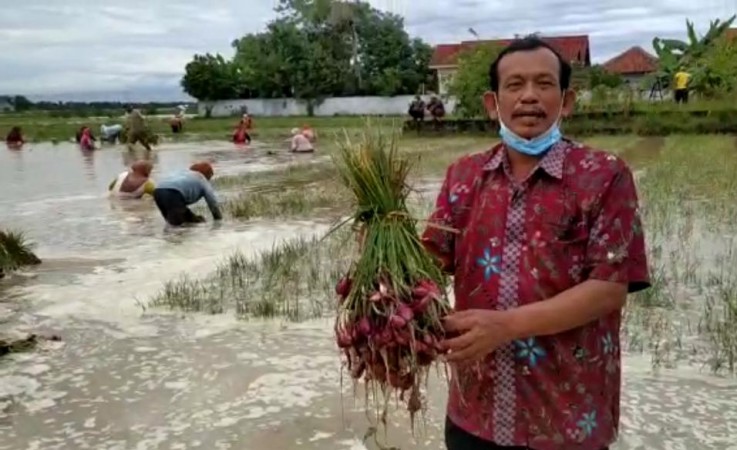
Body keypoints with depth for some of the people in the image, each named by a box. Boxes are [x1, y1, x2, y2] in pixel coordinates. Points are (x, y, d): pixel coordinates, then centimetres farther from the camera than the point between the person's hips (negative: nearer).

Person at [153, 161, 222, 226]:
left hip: (158, 191, 7)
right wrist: (219, 219, 29)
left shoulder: (183, 172, 38)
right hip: (173, 192, -7)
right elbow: (213, 202, 18)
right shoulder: (203, 180, 21)